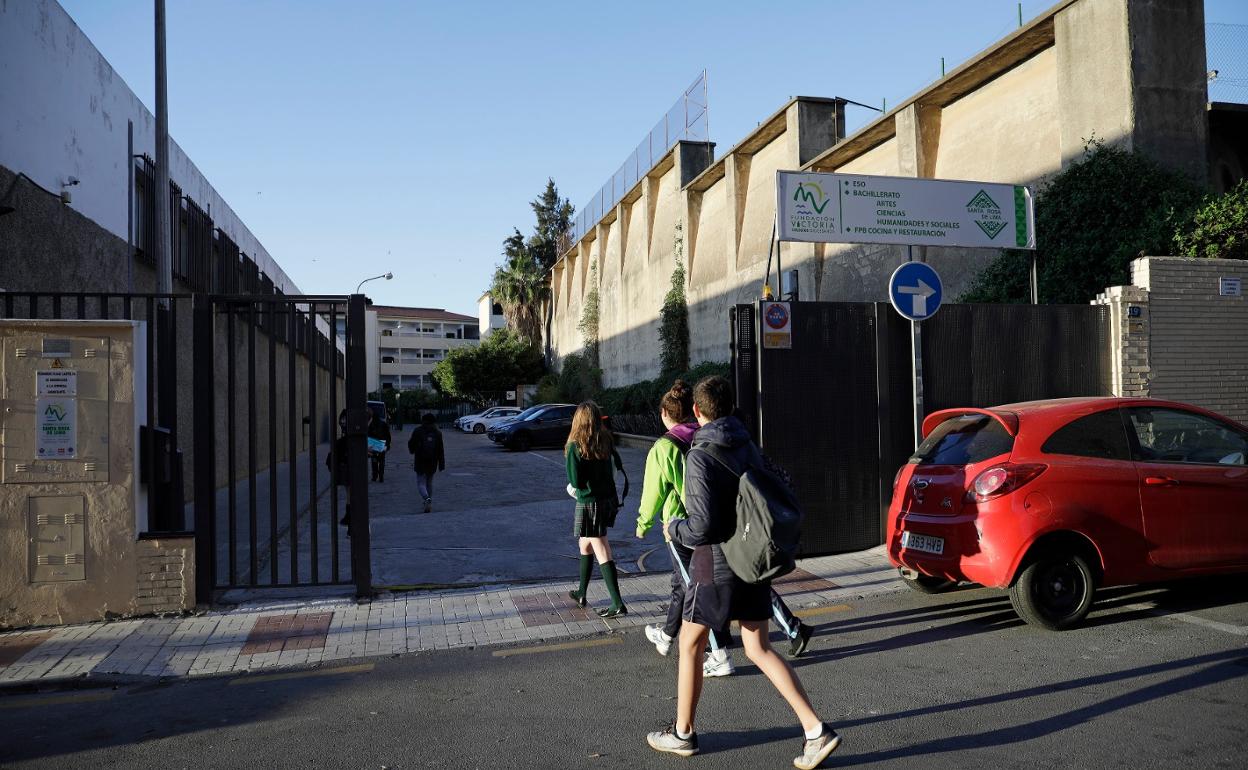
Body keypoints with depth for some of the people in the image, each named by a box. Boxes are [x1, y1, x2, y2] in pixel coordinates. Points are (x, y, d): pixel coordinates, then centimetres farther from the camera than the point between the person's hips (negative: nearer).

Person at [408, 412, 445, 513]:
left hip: (420, 463, -3)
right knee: (429, 483, 19)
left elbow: (411, 446, 0)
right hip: (432, 463, 3)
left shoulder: (417, 431, -8)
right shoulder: (437, 433, -1)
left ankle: (427, 499, -26)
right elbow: (440, 450, -1)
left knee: (421, 483, 1)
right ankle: (429, 503, 24)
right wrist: (441, 465, 2)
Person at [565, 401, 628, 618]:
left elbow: (576, 482, -18)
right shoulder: (606, 441, -1)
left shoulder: (575, 446, -16)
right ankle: (581, 594, 34)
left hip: (589, 504, -6)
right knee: (585, 545, 23)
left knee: (602, 554, -2)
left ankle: (618, 604, -3)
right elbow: (617, 466, 4)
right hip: (609, 500, 7)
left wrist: (574, 486, 4)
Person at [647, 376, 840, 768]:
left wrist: (674, 528, -4)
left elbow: (702, 528, -23)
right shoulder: (748, 447, 5)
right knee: (759, 650, 11)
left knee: (690, 645, 12)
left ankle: (682, 733, 25)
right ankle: (816, 730, 4)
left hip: (717, 567, -7)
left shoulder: (700, 457, -19)